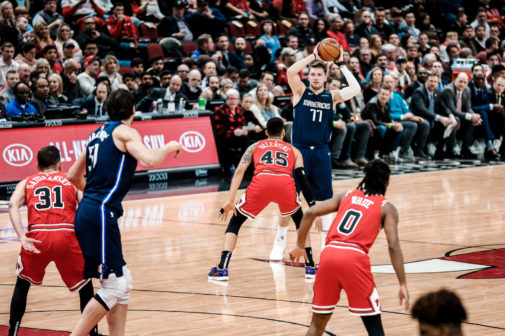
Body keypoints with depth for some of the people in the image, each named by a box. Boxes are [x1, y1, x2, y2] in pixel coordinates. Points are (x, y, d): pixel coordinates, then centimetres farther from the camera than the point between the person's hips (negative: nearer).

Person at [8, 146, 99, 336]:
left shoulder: (26, 183, 23)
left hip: (37, 237, 1)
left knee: (22, 285, 25)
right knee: (85, 286, 22)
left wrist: (22, 237, -7)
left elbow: (13, 205, 3)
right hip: (66, 236, -1)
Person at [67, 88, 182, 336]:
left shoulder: (98, 133, 19)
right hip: (101, 213, -9)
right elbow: (149, 160, -21)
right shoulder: (125, 131, -4)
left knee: (123, 282, 14)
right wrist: (169, 147, -2)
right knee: (113, 286, -7)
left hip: (87, 211, 9)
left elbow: (73, 176, 27)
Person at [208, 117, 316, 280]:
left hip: (261, 182, -1)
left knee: (235, 223, 18)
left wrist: (230, 200, 6)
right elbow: (303, 178, 20)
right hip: (286, 183, 1)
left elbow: (240, 170, 14)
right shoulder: (293, 150, 33)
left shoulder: (255, 146, 32)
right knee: (301, 222, 30)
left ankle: (222, 269, 2)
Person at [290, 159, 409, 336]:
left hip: (329, 254, 4)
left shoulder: (346, 196, 22)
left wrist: (300, 246, 21)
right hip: (355, 257, -4)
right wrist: (403, 284, -2)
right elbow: (393, 246, -1)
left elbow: (309, 213, 12)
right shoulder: (387, 208, 12)